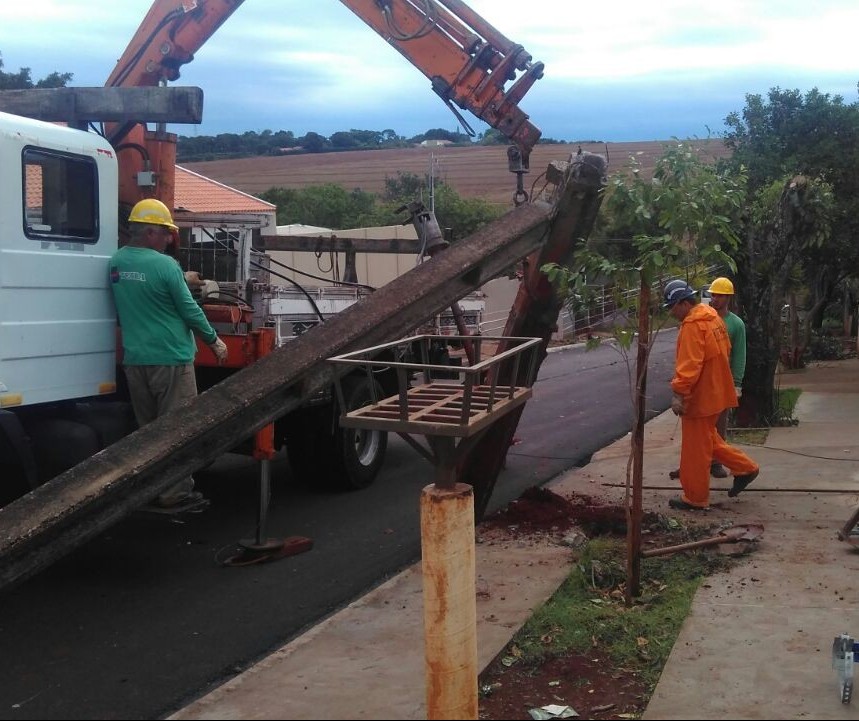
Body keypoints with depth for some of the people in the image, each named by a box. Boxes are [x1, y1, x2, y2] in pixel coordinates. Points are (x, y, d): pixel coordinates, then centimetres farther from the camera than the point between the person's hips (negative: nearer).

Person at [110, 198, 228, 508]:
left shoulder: (116, 262, 4)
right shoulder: (165, 265, -16)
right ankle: (174, 491, 6)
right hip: (170, 358, -6)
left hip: (134, 358, 7)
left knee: (147, 427, 16)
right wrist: (214, 340, 4)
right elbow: (189, 310, -10)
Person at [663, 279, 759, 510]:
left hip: (700, 396, -10)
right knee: (707, 439, 23)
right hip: (714, 391, 10)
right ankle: (745, 468, 23)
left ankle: (695, 498, 10)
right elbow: (724, 351, 19)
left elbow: (689, 364, -28)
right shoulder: (712, 317, 10)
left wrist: (678, 393, -29)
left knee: (695, 449, 1)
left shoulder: (692, 325, -20)